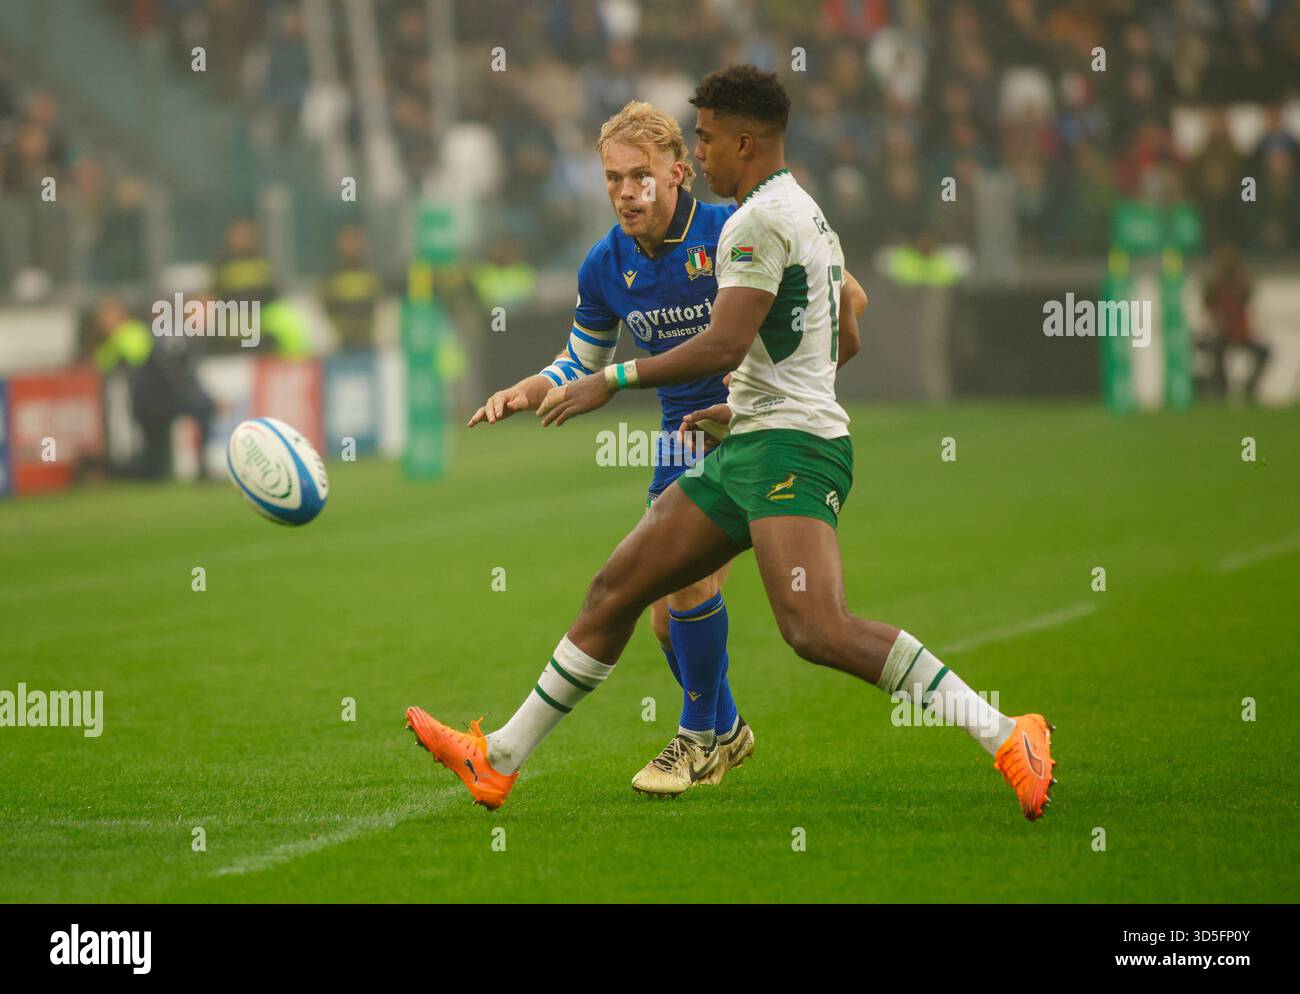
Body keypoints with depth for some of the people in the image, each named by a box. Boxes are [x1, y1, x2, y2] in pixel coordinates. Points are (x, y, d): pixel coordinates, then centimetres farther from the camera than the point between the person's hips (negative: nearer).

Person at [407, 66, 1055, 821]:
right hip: (752, 450, 11)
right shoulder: (807, 212, 20)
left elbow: (723, 346, -21)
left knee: (818, 631, -26)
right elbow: (843, 336, 30)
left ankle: (1008, 740, -26)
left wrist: (612, 381, -12)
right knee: (616, 589, 11)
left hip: (789, 447, -11)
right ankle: (498, 762, 17)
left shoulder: (759, 220, -12)